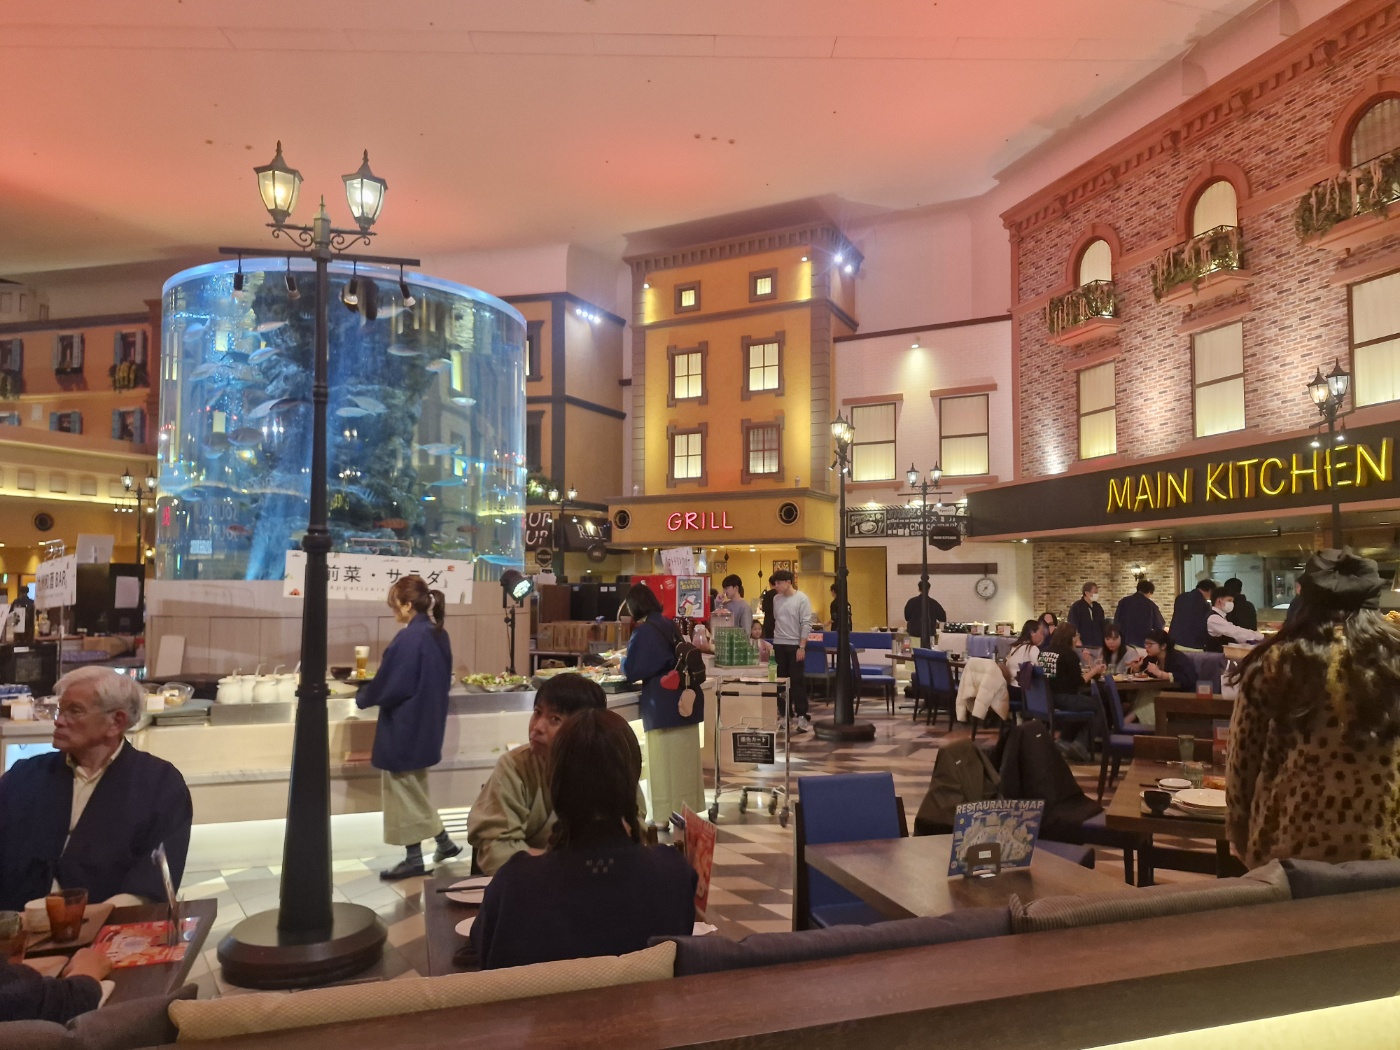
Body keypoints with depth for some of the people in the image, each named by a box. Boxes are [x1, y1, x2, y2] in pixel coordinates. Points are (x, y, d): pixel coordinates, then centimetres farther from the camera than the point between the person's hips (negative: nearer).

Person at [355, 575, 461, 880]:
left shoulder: (408, 639, -22)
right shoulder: (439, 636, 5)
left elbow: (386, 686, -19)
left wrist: (362, 698, 2)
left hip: (404, 727, -9)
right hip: (427, 724, 9)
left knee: (403, 790, 6)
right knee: (414, 789, 22)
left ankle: (414, 858, 15)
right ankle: (443, 841, 26)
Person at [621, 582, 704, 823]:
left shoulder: (643, 631, -12)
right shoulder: (669, 625, 10)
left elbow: (632, 670, -10)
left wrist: (622, 661, 12)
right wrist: (630, 660, 27)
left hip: (662, 703, -7)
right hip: (684, 698, 7)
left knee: (664, 761, 2)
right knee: (684, 758, 14)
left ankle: (665, 816, 8)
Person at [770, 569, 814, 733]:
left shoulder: (802, 599, -8)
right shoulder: (776, 599, 7)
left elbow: (806, 624, -11)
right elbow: (775, 621, 12)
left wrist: (802, 647, -15)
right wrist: (774, 640, 9)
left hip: (795, 645, -5)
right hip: (778, 644, 5)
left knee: (797, 680, -3)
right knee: (781, 680, 9)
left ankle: (802, 716, 2)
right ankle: (784, 713, 18)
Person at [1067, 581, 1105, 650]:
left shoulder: (1098, 607, 12)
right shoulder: (1076, 607, -6)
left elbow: (1102, 625, 20)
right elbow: (1072, 626, -10)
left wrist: (1104, 642, 15)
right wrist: (1077, 641, -17)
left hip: (1097, 645, 6)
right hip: (1083, 645, -6)